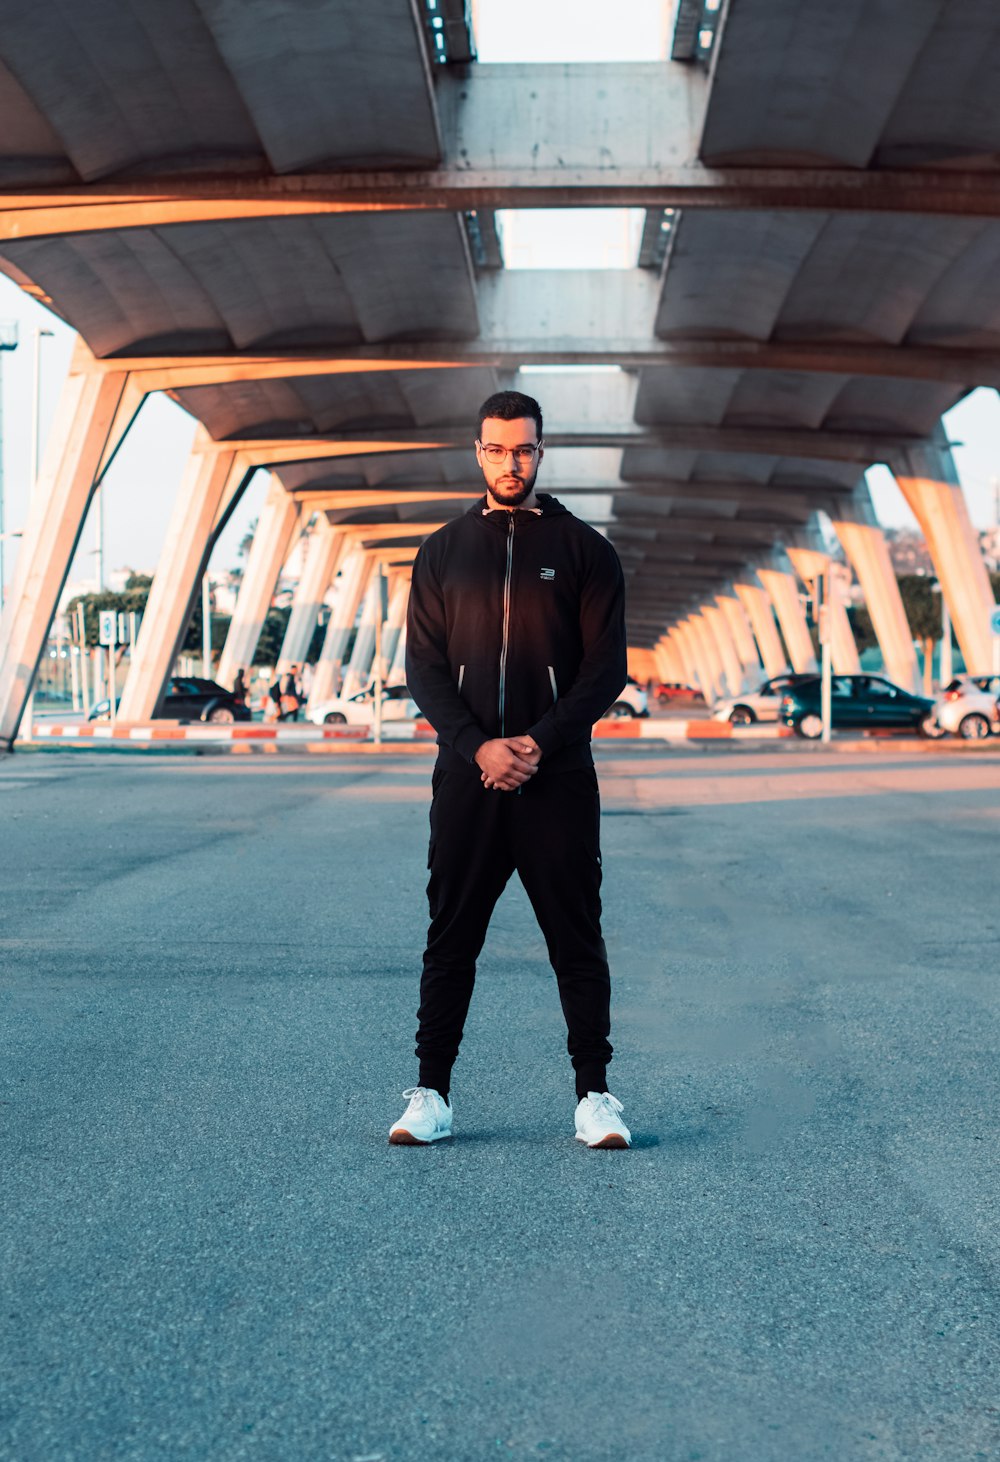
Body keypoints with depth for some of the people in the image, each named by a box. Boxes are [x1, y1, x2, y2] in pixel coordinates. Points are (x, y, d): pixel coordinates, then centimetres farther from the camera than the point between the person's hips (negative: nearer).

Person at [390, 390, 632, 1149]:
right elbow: (424, 668, 4)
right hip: (466, 776, 1)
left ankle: (595, 1093, 11)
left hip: (558, 776, -1)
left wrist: (541, 744, -13)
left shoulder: (583, 548, 4)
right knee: (451, 939, 5)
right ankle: (432, 1093, 14)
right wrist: (477, 747, -11)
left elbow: (606, 668, -1)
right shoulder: (443, 552, 9)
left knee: (577, 940, 3)